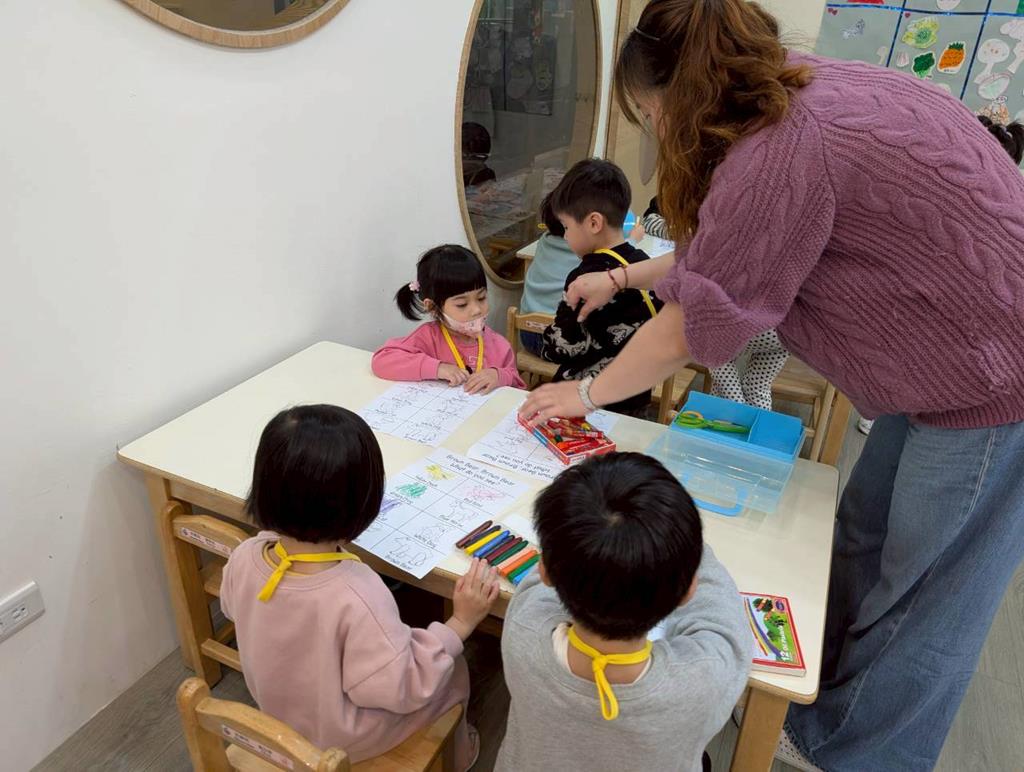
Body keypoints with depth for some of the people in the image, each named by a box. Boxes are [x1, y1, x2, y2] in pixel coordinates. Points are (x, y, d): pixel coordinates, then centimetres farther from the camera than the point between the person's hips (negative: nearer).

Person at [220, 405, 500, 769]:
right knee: (453, 668, 19)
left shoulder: (244, 558, -24)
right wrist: (461, 622, -23)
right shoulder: (357, 596, -42)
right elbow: (403, 688, -29)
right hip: (346, 739, -5)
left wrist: (284, 533, 3)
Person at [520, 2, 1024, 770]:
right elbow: (727, 251, 14)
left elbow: (692, 323, -19)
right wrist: (620, 278, 21)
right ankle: (816, 691, 39)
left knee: (924, 591, 7)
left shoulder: (782, 149, -27)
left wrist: (587, 393, -4)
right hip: (956, 354, 9)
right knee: (865, 539, 19)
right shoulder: (806, 96, 3)